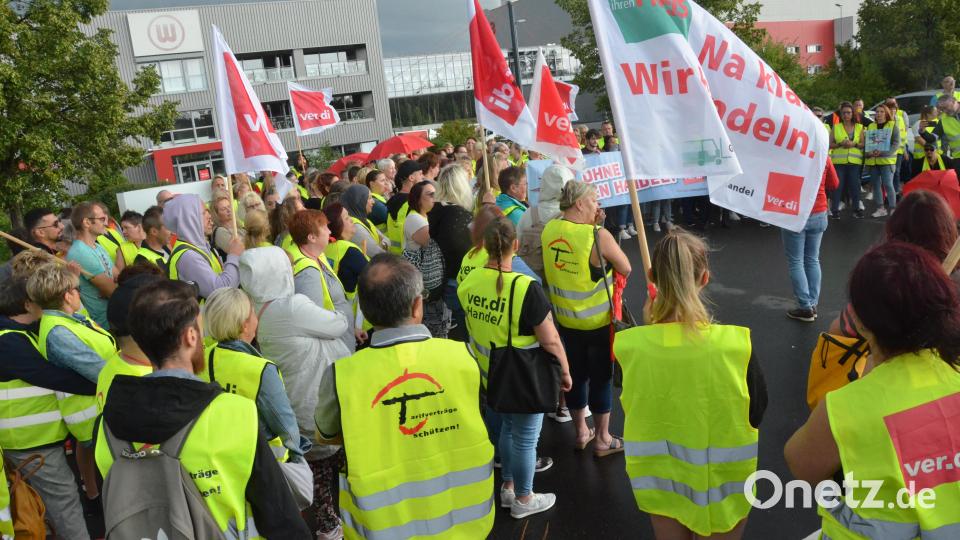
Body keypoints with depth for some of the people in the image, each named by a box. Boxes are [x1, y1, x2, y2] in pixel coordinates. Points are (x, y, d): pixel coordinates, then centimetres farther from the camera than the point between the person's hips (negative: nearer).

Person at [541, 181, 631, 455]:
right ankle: (602, 439, 24)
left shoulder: (549, 229, -6)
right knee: (601, 377, 10)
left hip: (565, 318, 5)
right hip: (598, 321, -5)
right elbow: (625, 269, -10)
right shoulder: (599, 236, -23)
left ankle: (581, 431, 33)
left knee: (575, 373, 18)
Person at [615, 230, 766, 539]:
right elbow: (756, 413, -11)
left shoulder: (630, 346, -21)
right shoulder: (735, 343, -25)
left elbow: (631, 410, -4)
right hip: (724, 478, -1)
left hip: (661, 478, 2)